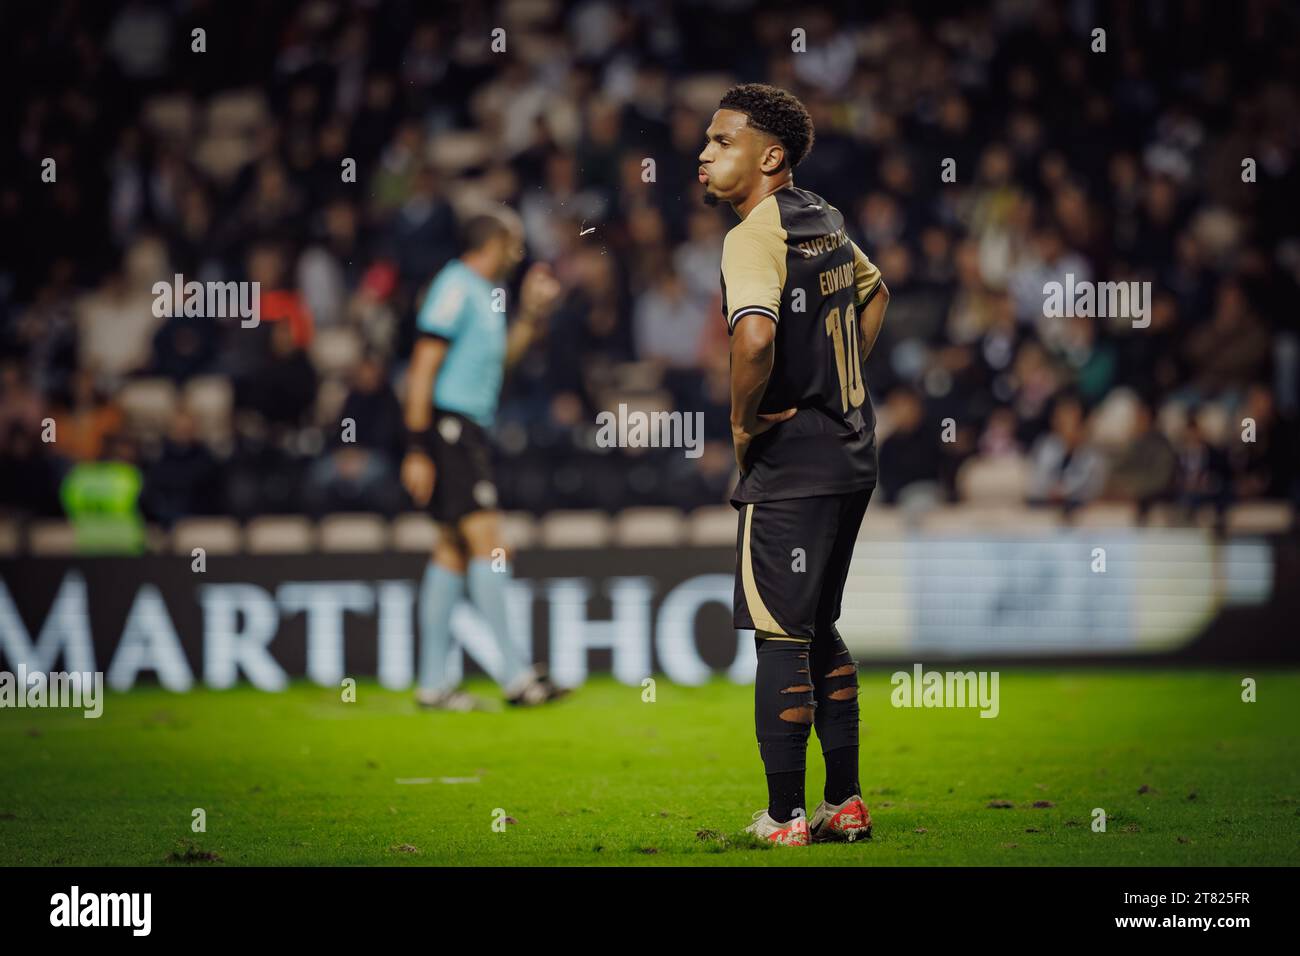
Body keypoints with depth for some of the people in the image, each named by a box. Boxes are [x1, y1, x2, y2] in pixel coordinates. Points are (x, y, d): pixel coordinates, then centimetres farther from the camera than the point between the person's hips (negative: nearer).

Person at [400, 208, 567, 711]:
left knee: (453, 550, 7)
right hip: (448, 426, -10)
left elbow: (499, 359, 31)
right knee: (487, 538, -13)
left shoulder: (486, 292, 18)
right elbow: (423, 368, -15)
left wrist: (532, 314, 19)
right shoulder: (455, 287, -11)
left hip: (470, 430, 10)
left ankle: (434, 681, 8)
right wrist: (417, 450, -19)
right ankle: (514, 673, -16)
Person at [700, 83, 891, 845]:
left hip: (791, 466, -9)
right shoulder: (825, 220, 11)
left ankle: (785, 817, 2)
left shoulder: (754, 237, -17)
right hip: (853, 450, 9)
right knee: (819, 630, 17)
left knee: (780, 638, -2)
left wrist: (742, 419, -18)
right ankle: (846, 803, 21)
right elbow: (874, 292, 30)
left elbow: (755, 337, -34)